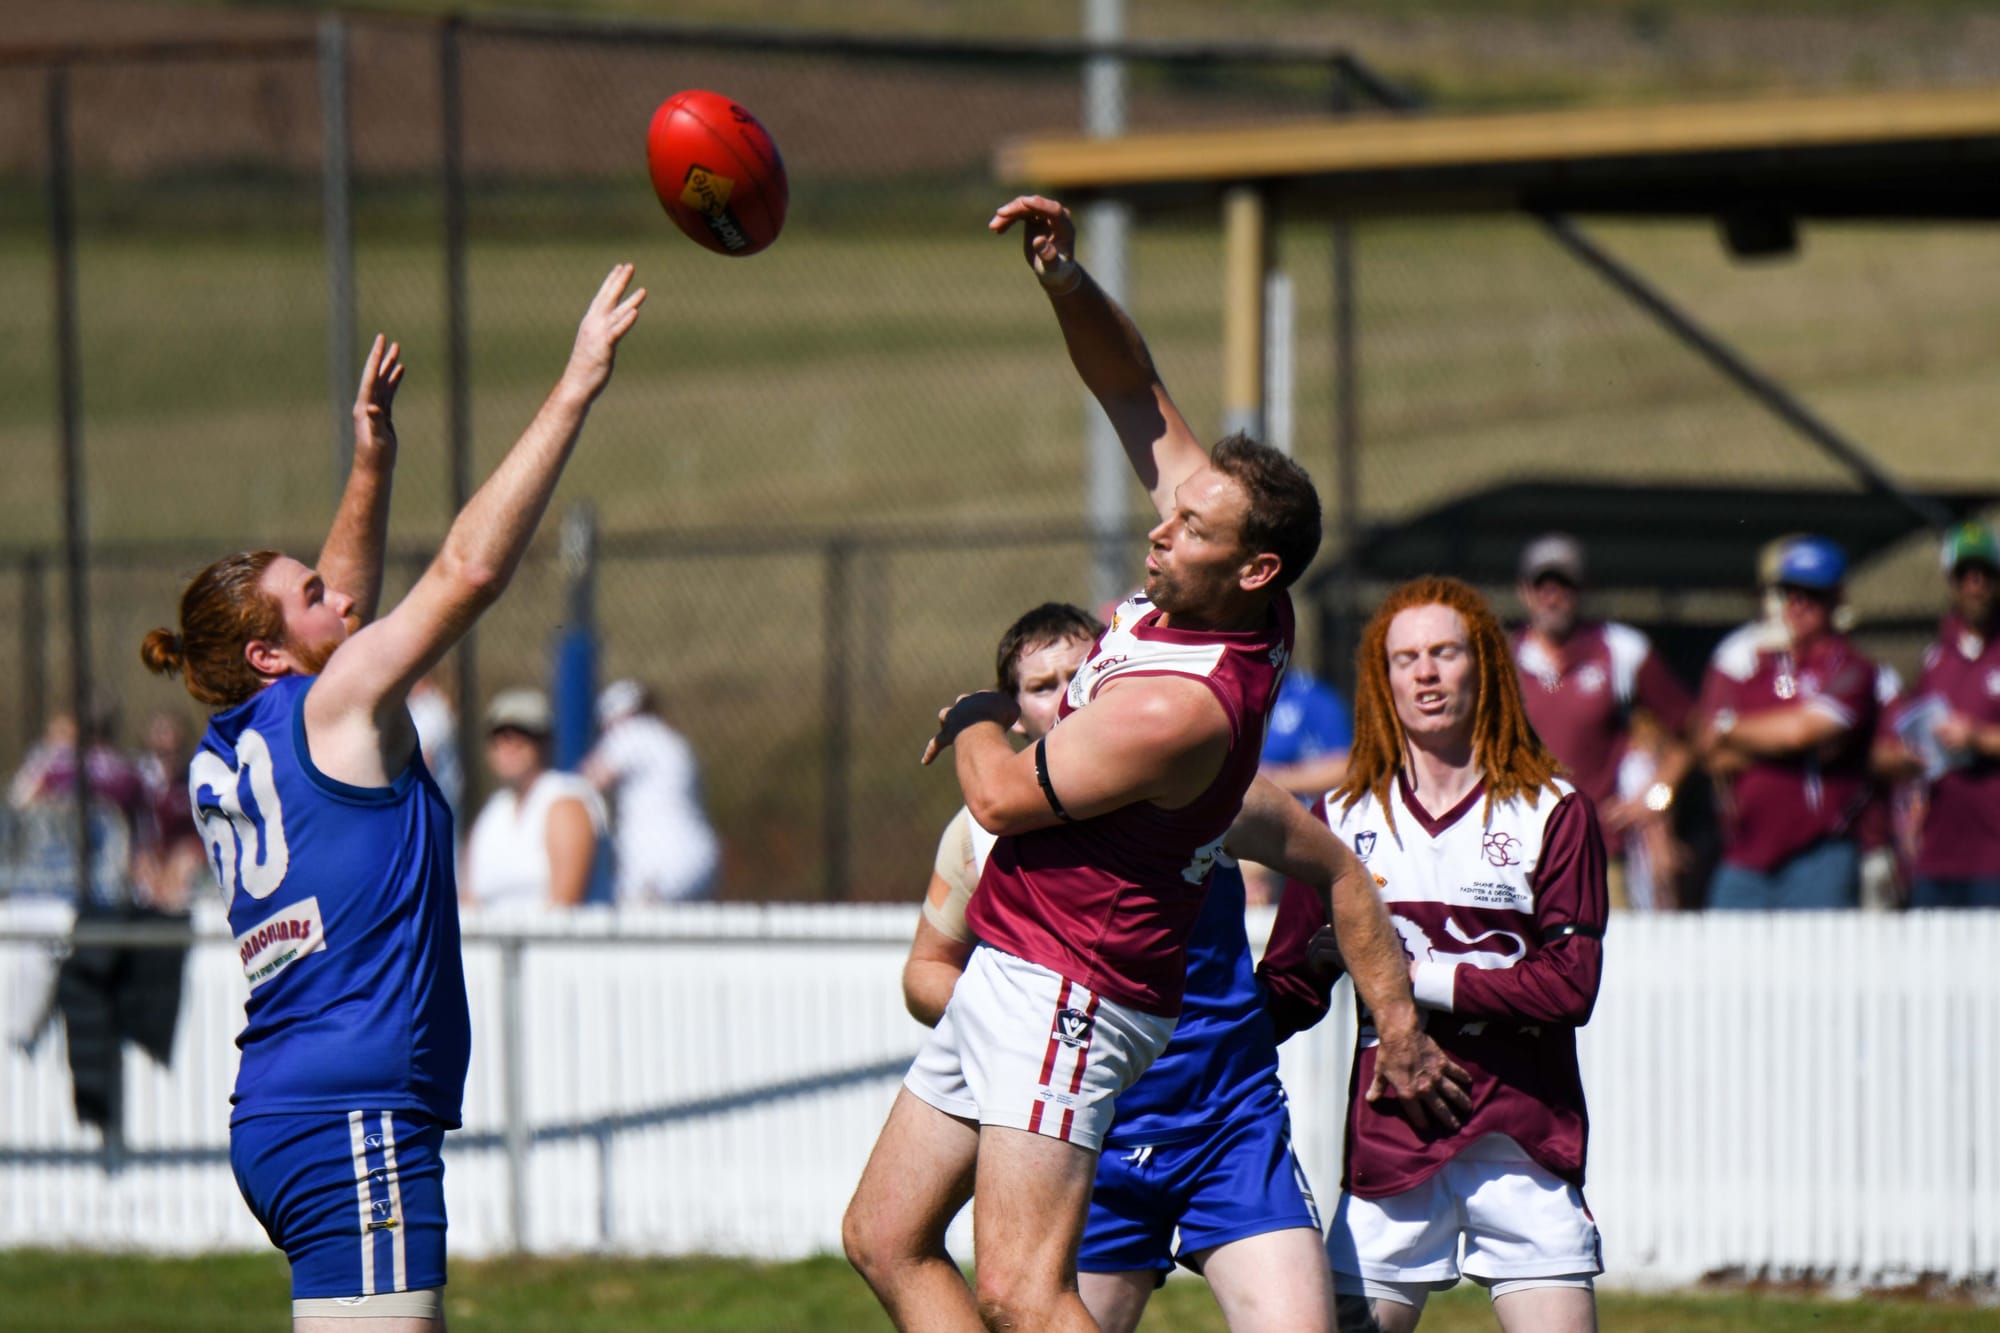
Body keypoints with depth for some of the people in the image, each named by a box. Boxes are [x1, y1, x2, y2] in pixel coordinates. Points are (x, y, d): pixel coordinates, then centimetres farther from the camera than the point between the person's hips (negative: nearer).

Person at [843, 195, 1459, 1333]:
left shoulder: (1184, 706, -25)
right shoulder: (1210, 591, 1)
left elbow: (1004, 798, -14)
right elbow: (1138, 397, 9)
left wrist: (976, 719, 7)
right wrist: (1070, 284, -7)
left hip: (1065, 993, -10)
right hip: (1010, 978, 10)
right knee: (886, 1238, 11)